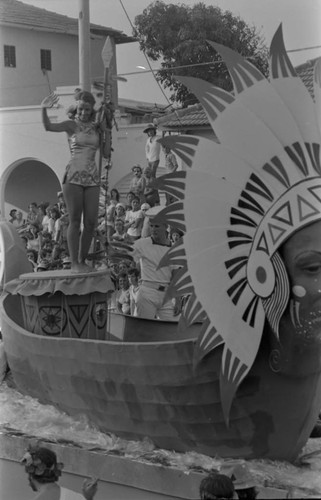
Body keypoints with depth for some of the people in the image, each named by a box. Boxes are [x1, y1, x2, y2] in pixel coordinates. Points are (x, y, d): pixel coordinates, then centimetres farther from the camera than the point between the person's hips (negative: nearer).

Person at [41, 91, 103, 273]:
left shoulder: (96, 127, 13)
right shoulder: (71, 125, 0)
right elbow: (49, 126, -15)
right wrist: (44, 109, -33)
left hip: (93, 178, 4)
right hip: (74, 176, -4)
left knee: (91, 222, 1)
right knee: (75, 220, -3)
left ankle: (83, 261, 12)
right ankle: (74, 263, 1)